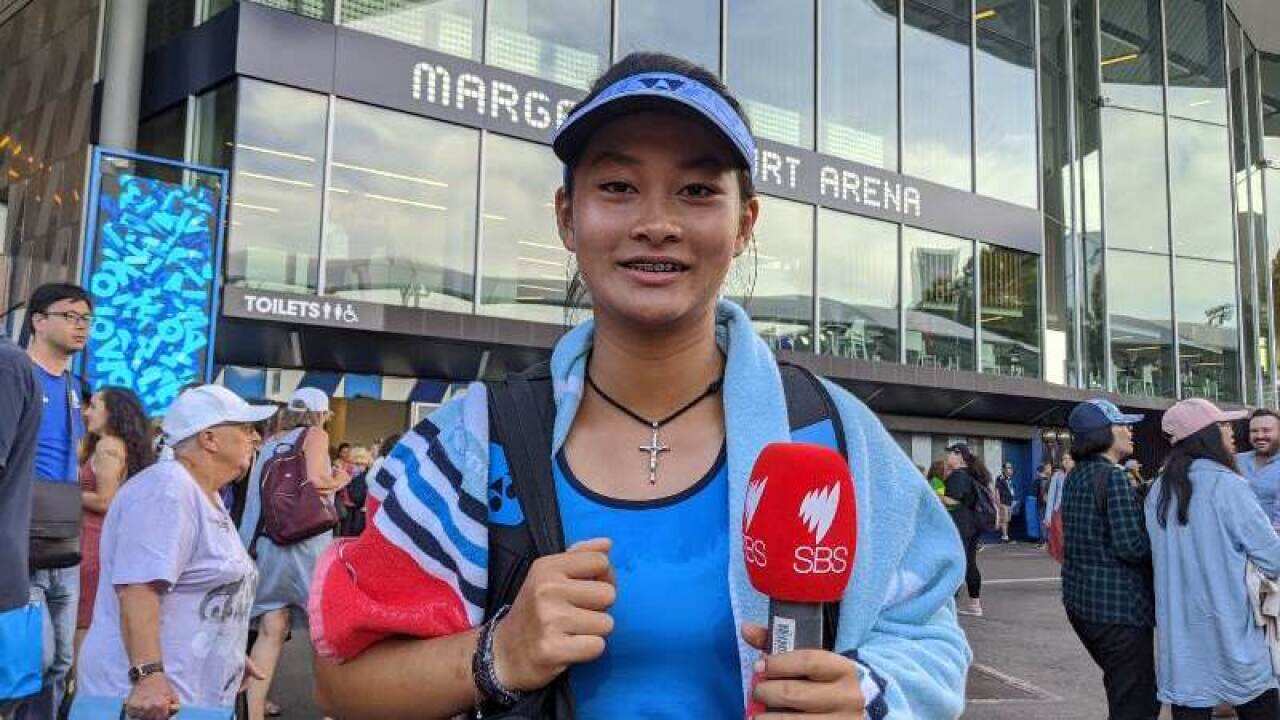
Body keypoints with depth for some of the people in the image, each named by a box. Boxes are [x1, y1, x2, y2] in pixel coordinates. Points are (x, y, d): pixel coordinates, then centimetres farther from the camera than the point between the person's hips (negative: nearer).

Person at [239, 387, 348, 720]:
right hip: (306, 538, -5)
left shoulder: (269, 442, 16)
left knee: (271, 629, 6)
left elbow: (258, 490, 12)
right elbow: (315, 479, -16)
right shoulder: (314, 434, -1)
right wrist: (339, 480, 2)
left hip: (267, 539, 5)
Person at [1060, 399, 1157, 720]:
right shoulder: (1115, 477, -17)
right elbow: (1131, 547, -22)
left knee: (1121, 689, 23)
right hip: (1119, 604, -9)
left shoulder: (1074, 477, 10)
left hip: (1078, 599, 9)